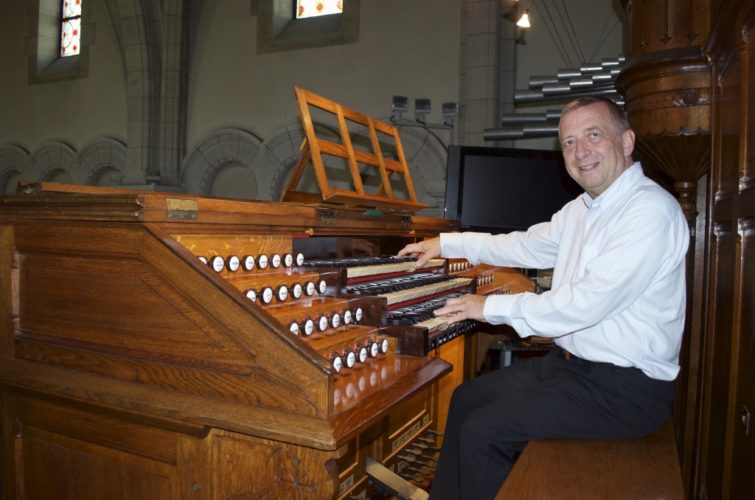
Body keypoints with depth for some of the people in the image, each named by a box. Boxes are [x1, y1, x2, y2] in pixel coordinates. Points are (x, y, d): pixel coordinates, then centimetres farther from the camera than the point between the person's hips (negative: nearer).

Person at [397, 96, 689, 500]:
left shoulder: (650, 209, -20)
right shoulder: (581, 209, 8)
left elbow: (588, 303, -27)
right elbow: (526, 247, 22)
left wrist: (492, 307, -17)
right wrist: (446, 243, 22)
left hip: (625, 388, -9)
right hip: (569, 361, 9)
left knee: (482, 430, -16)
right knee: (467, 398, 10)